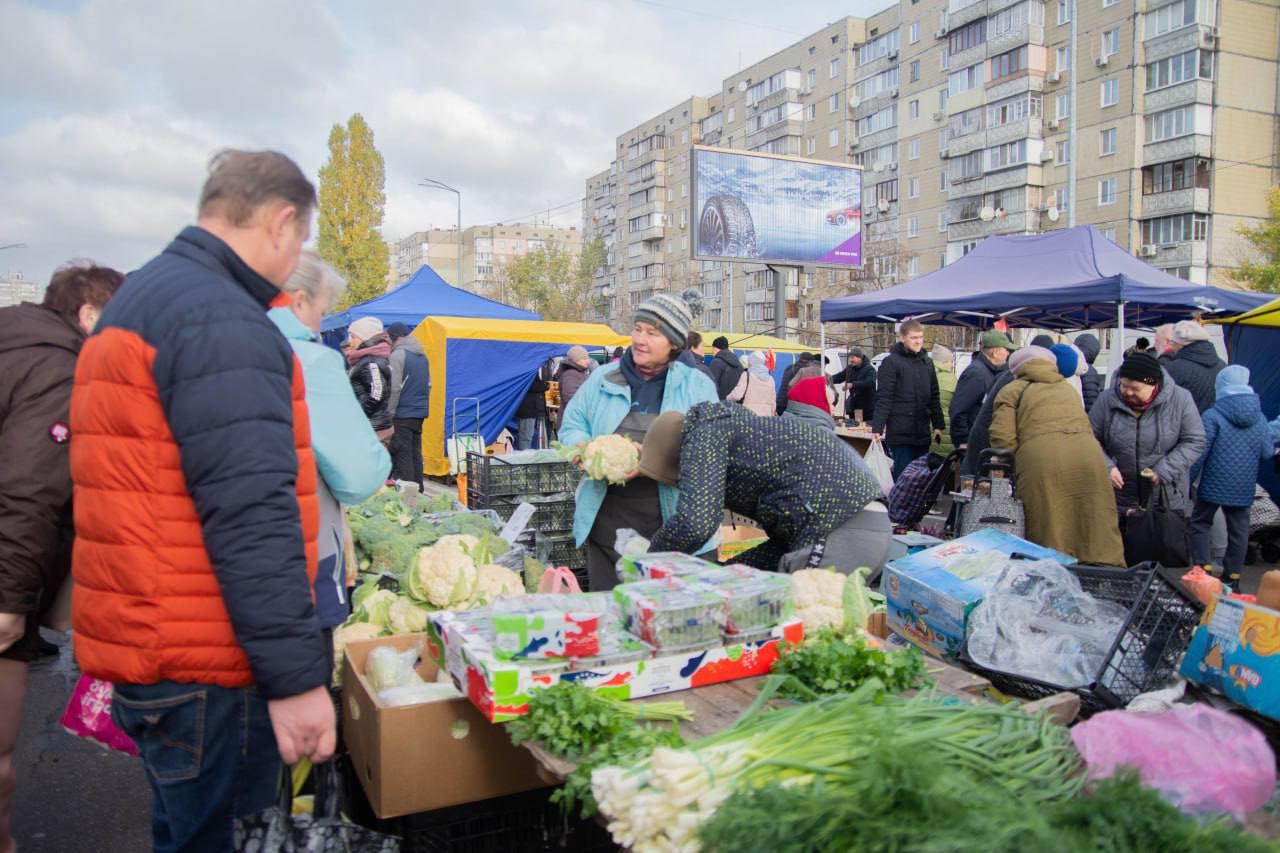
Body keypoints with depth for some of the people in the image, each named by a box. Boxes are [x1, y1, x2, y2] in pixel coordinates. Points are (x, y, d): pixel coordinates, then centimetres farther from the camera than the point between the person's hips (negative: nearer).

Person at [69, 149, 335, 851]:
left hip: (143, 640, 10)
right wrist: (295, 676, -24)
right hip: (200, 665, -10)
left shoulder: (133, 303, 15)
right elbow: (251, 515, -26)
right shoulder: (222, 320, -19)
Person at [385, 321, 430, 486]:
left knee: (401, 456, -4)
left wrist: (388, 414, -11)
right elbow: (428, 385, 20)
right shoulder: (422, 356, 14)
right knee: (415, 453, 13)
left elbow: (394, 388, -15)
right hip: (419, 413, 8)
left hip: (402, 415, -8)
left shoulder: (398, 355, -11)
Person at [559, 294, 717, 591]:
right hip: (608, 519, 2)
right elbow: (572, 425, 14)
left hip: (674, 524, -2)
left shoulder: (698, 386, 2)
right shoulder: (603, 379, 11)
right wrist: (584, 448, -10)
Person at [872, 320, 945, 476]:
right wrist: (877, 428, -16)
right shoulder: (892, 362, -5)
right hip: (900, 433, -6)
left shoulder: (927, 362, 14)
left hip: (922, 432, 6)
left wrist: (938, 425, 13)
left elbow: (934, 397, 18)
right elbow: (883, 398, -10)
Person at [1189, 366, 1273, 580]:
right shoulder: (1259, 418, 1)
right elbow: (1267, 454, 3)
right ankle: (1233, 575, 17)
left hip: (1214, 485, -3)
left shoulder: (1213, 415, -13)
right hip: (1243, 487, 4)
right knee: (1239, 529, 12)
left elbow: (1200, 453, -13)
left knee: (1200, 523, 11)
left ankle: (1202, 569, 3)